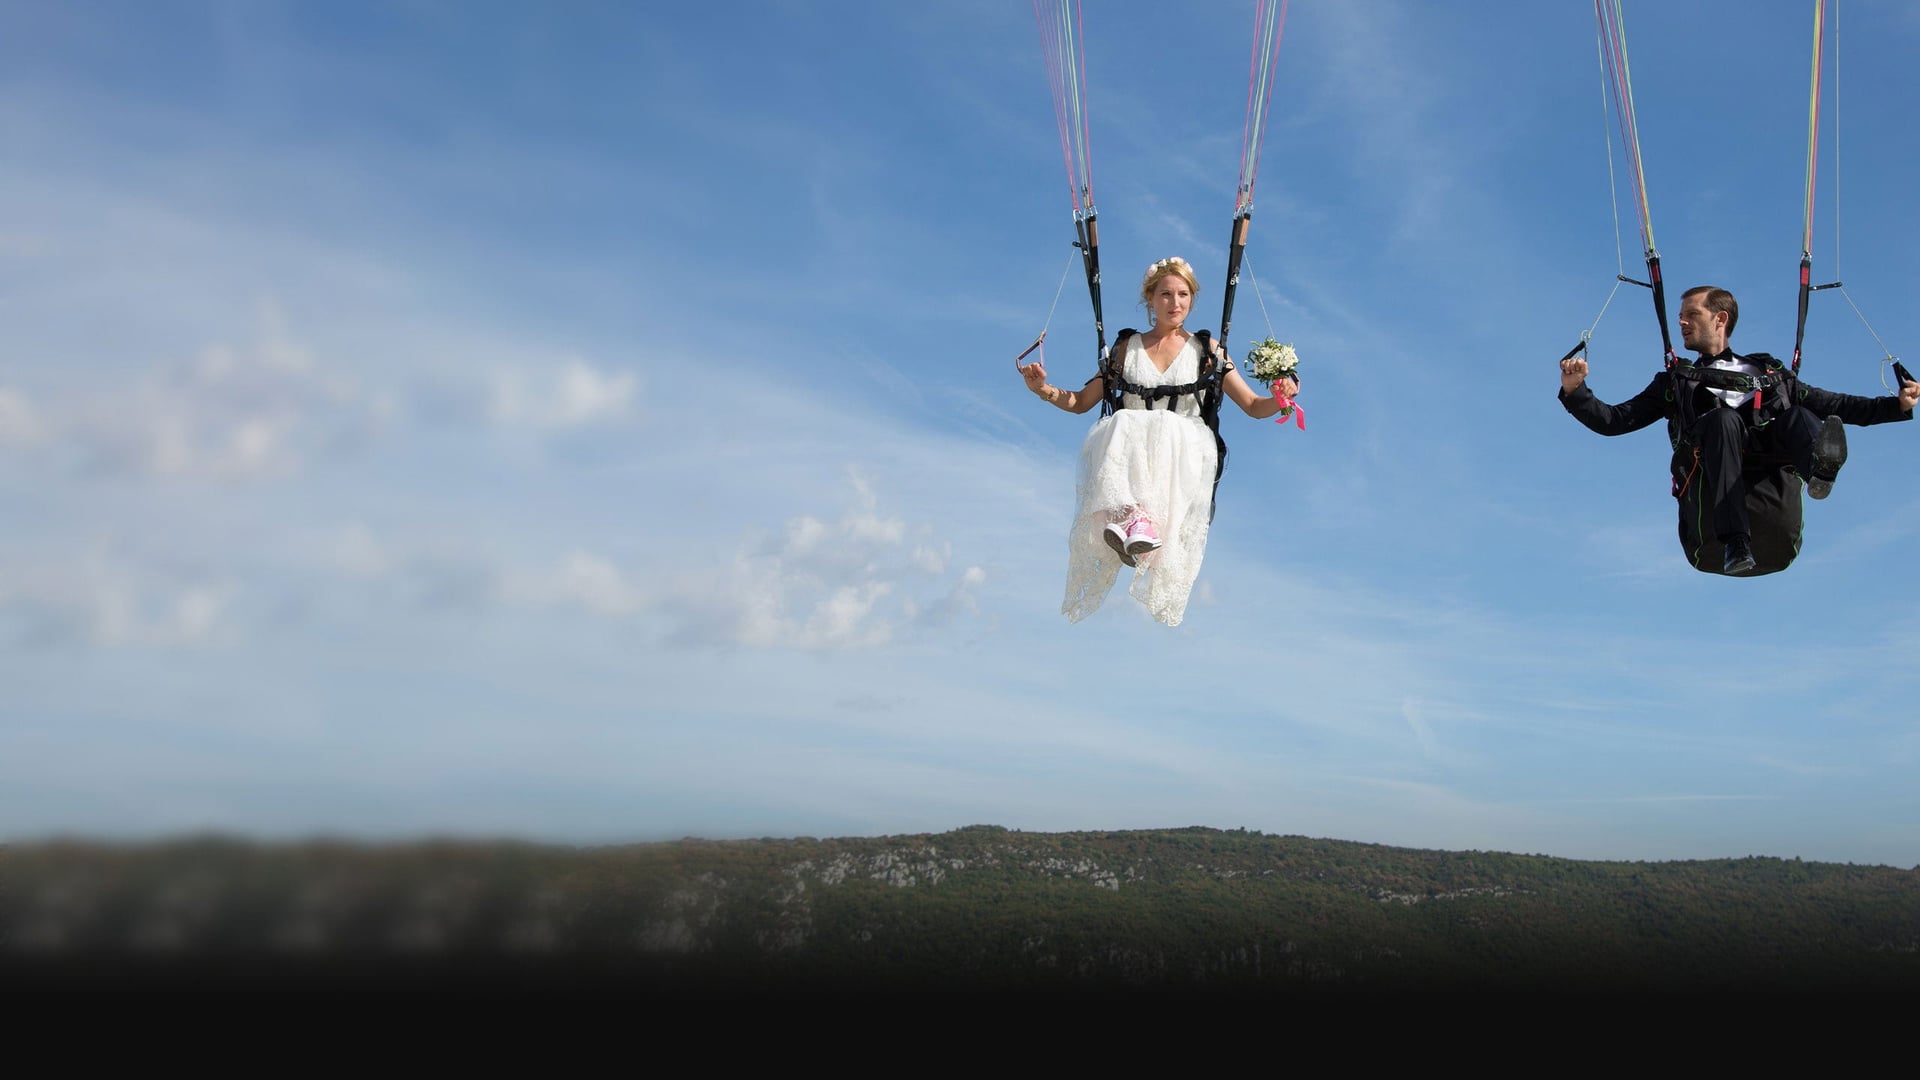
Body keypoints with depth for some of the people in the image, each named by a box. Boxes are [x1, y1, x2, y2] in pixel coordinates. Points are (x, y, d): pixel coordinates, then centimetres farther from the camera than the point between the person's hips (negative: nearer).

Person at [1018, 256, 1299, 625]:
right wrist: (1045, 390, 3)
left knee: (1167, 432, -37)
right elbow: (1080, 402, 23)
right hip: (1123, 443, 1)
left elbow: (1254, 407, 15)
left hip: (1186, 447, -1)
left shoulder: (1207, 349, 18)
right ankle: (1138, 517, -58)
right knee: (1125, 424, -35)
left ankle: (1127, 522, -59)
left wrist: (1280, 398, -7)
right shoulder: (1126, 348, 21)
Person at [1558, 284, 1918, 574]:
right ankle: (1736, 543, -47)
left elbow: (1834, 406, 27)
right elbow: (1613, 420, 18)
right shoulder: (1674, 383, 28)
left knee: (1797, 417, -22)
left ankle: (1820, 465, -57)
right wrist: (1575, 392, 2)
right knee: (1724, 418, -31)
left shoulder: (1767, 372, 31)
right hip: (1713, 475, -2)